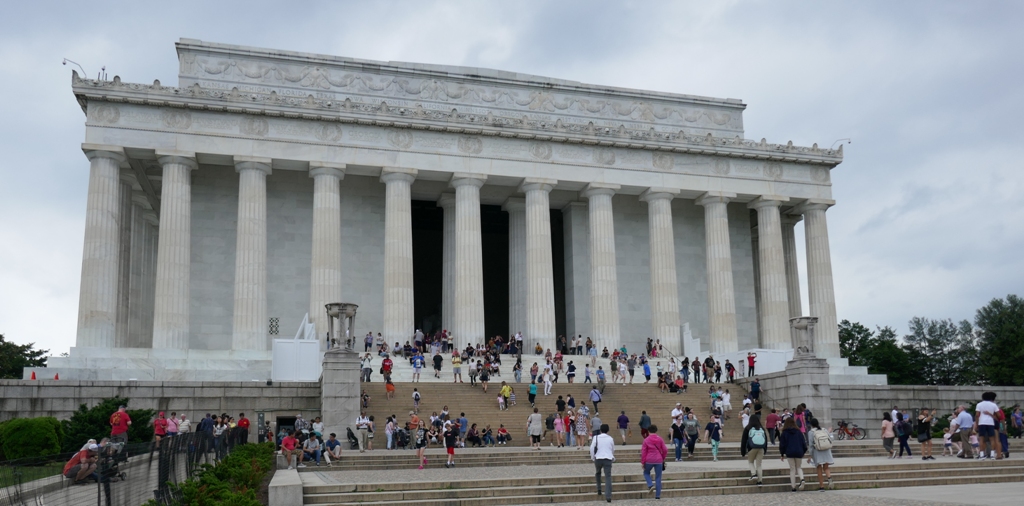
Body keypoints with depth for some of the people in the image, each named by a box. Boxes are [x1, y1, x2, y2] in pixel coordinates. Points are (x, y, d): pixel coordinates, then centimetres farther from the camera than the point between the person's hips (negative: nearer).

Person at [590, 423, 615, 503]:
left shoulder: (596, 438, 1)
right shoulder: (611, 439, 5)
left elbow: (592, 448, -2)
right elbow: (613, 450, 15)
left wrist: (592, 458, 10)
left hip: (598, 458, 0)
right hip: (608, 459, 0)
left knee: (598, 472, 28)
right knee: (608, 477, -3)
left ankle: (599, 489, 20)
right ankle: (608, 496, -13)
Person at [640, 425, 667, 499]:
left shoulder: (646, 440, -3)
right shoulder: (660, 439, 2)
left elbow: (643, 452, -4)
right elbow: (665, 450, 2)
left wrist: (642, 462, 2)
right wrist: (663, 458, 18)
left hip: (649, 460, -2)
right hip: (659, 461, 2)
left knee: (646, 473, 23)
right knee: (658, 477, 8)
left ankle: (650, 485, -2)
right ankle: (658, 495, 5)